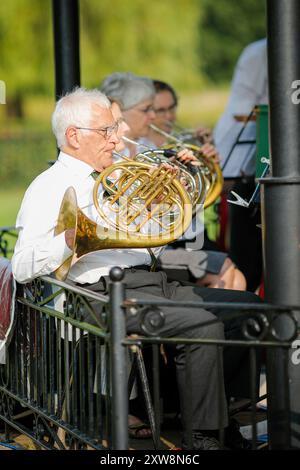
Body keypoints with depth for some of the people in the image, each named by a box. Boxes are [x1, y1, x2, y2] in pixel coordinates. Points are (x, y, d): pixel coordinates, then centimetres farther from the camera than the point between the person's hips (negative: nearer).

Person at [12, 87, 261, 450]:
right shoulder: (50, 188, -3)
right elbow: (22, 270, -14)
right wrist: (69, 240, -32)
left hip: (152, 283, 9)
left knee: (246, 306, 2)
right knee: (203, 323, -28)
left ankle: (221, 414, 7)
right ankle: (201, 437, -18)